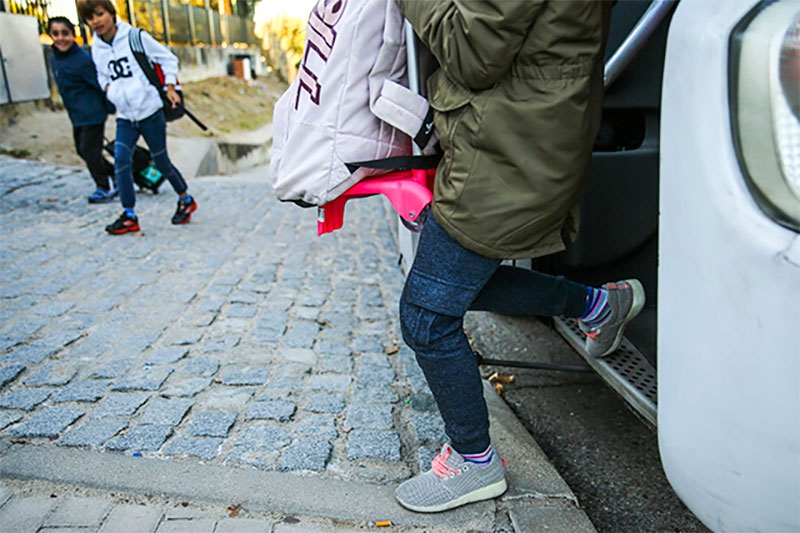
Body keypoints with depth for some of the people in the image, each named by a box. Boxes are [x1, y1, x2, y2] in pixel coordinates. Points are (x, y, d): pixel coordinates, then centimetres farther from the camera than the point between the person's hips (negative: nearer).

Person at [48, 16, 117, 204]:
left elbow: (101, 84, -16)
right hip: (77, 115, 9)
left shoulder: (82, 59, -19)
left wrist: (113, 108, -11)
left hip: (92, 114, -9)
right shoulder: (55, 59, 8)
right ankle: (115, 177, 28)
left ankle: (105, 187, 13)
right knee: (82, 150, 15)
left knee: (90, 151, -3)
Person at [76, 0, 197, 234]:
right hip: (124, 116, 4)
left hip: (150, 111, -4)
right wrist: (109, 88, 3)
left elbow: (167, 58, 1)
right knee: (121, 160, -10)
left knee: (161, 161, 4)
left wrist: (170, 87, -5)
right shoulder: (97, 48, 6)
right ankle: (129, 216, -3)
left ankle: (186, 200, 27)